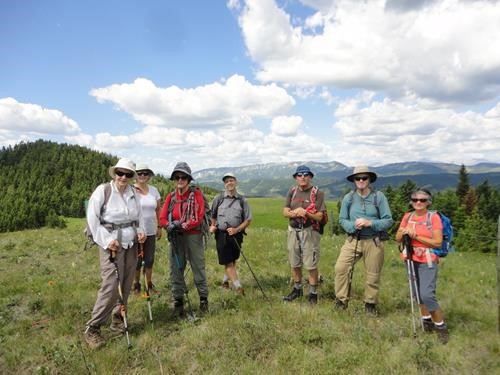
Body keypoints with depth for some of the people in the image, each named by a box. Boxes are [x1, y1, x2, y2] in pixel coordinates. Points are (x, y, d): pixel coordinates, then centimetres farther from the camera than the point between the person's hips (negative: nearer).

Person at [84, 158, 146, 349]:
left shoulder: (133, 193, 6)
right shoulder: (103, 190, -8)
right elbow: (92, 218, -8)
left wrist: (141, 231, 0)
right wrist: (106, 241, -13)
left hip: (131, 244, 5)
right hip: (112, 244, -5)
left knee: (126, 285, 10)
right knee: (110, 286, -10)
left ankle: (117, 319, 28)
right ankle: (93, 328, 4)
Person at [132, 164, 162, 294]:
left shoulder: (154, 190, 6)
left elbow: (158, 210, 12)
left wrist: (159, 227, 10)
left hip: (151, 231, 4)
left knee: (150, 259, 11)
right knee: (137, 260, 8)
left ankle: (149, 284, 25)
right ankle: (136, 284, 24)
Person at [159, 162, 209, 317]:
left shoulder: (196, 194, -4)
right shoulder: (171, 197, 8)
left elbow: (198, 218, -12)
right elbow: (162, 219, 1)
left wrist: (182, 226, -18)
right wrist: (171, 225, -18)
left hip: (193, 237, -4)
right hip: (176, 238, 4)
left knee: (198, 268, 6)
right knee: (176, 269, 8)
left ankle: (203, 298, 23)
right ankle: (178, 301, 21)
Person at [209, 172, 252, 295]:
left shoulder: (242, 200, 3)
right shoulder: (219, 199, 3)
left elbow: (248, 219, 2)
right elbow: (212, 215, 15)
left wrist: (237, 229, -11)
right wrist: (212, 226, -2)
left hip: (236, 234, 2)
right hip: (222, 234, -1)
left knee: (233, 261, 13)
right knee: (228, 262, -6)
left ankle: (225, 280, 35)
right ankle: (238, 286, -4)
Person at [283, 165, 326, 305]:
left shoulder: (317, 193, -6)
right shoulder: (292, 191, 7)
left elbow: (319, 217, -10)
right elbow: (285, 212, 4)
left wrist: (306, 213, -27)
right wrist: (294, 213, -17)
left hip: (309, 232, -4)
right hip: (293, 231, 5)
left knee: (311, 265, -1)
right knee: (295, 264, 15)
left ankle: (313, 293, 16)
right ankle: (297, 289, 33)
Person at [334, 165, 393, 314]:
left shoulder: (379, 196, -4)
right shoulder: (348, 198, 0)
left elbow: (388, 220, -5)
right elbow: (342, 219, 4)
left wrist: (369, 223, -19)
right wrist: (353, 226, -17)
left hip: (374, 242, -1)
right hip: (353, 240, 1)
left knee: (373, 275, 10)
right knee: (340, 267, -13)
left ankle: (370, 304, 33)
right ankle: (341, 300, 5)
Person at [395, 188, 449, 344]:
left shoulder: (434, 217, -9)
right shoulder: (408, 216, 5)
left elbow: (438, 242, -13)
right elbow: (397, 239, 7)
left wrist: (416, 236, -18)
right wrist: (404, 232, -14)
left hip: (428, 261, -5)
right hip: (412, 260, 6)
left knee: (427, 295, -14)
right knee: (417, 293, 14)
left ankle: (441, 326, 5)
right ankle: (427, 320, 32)